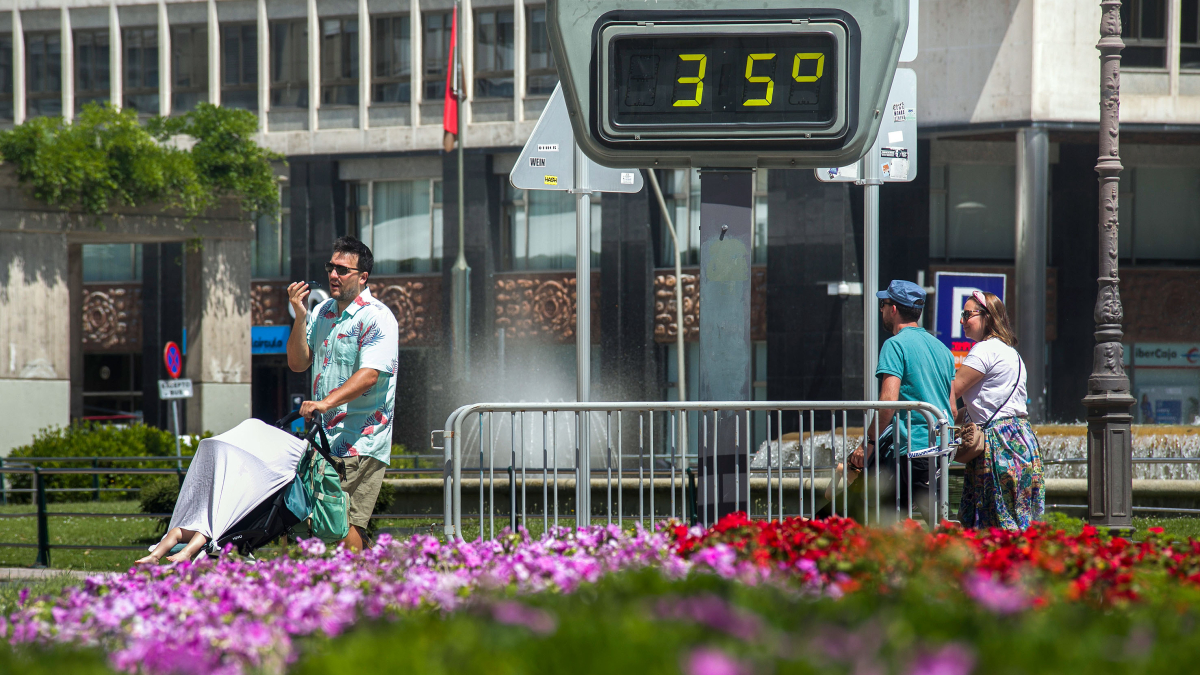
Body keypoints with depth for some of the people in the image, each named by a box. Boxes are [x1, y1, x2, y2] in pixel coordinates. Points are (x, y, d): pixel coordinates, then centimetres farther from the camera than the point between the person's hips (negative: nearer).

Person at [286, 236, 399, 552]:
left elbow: (369, 375, -19)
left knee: (346, 524, -12)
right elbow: (298, 363, 11)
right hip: (323, 437, 7)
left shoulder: (377, 318, -8)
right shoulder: (321, 312, 15)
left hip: (360, 442, -7)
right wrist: (300, 317, -2)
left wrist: (326, 402, -31)